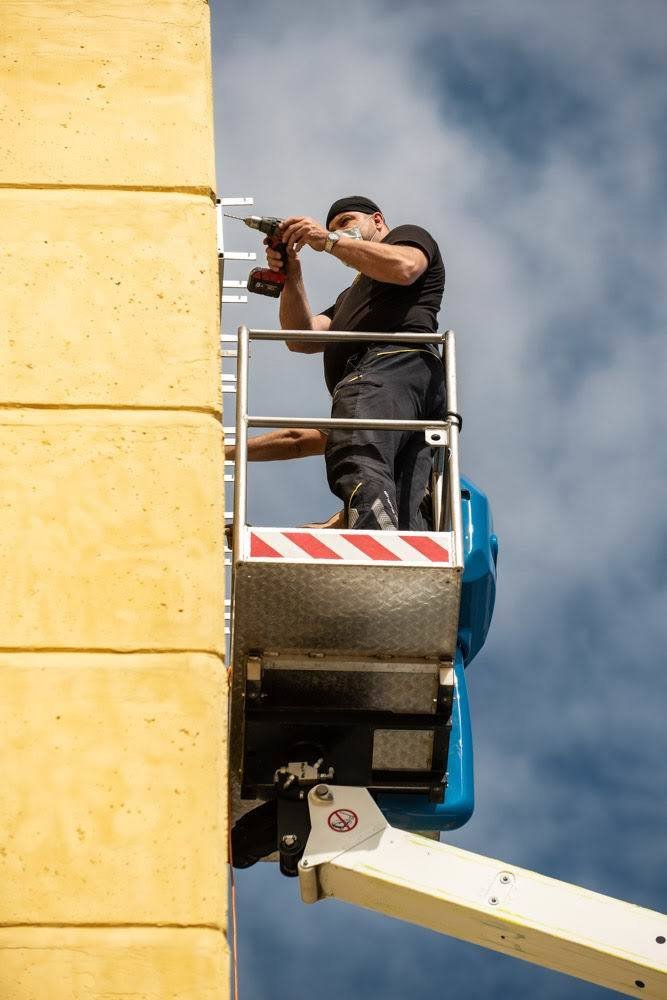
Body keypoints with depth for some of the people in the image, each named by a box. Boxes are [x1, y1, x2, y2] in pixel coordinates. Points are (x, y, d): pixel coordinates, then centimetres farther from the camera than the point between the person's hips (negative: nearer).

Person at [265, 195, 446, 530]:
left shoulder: (408, 236, 26)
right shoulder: (349, 298, 47)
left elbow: (403, 267, -1)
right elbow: (302, 339, 29)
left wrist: (328, 240, 0)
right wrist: (291, 274, 16)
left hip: (391, 363, -9)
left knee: (359, 469, -35)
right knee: (404, 520, -12)